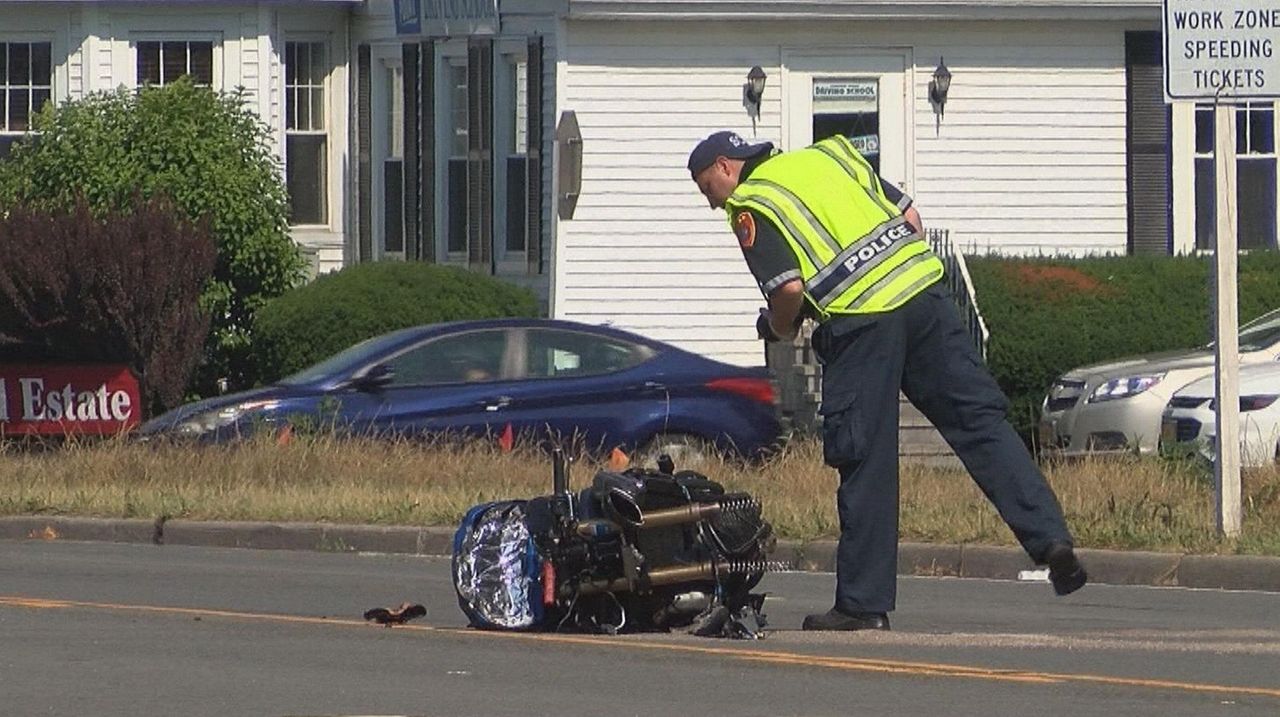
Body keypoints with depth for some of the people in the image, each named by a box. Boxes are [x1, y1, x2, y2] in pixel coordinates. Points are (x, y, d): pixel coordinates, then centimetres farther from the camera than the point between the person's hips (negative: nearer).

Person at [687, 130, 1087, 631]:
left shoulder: (750, 208, 4)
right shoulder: (827, 155, 23)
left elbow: (789, 288, -10)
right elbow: (911, 218, 18)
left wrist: (778, 328, 10)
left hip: (859, 325, -5)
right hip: (924, 295, 5)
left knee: (866, 465, 1)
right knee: (980, 421, 3)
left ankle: (863, 603, 7)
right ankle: (1050, 537, -10)